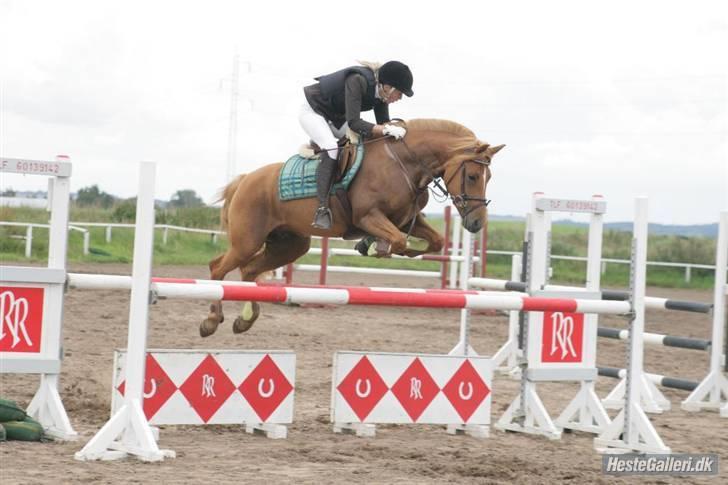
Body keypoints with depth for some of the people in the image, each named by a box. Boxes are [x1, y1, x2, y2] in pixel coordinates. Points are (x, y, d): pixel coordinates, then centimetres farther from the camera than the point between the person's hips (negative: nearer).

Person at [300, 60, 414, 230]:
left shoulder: (381, 91, -11)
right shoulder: (357, 81, -35)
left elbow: (383, 123, -3)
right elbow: (353, 123, -41)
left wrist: (394, 129, -24)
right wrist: (386, 130, -48)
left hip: (336, 118, 10)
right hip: (313, 112, -10)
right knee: (331, 148, -29)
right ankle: (322, 209, -32)